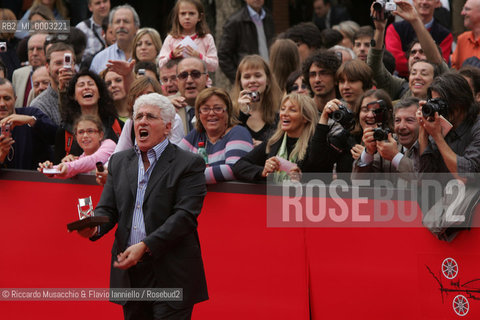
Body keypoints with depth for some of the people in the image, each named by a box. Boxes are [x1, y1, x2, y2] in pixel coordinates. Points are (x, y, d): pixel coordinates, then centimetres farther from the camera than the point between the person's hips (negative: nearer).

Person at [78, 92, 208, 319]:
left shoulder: (189, 164, -3)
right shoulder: (119, 161, 15)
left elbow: (185, 216, -12)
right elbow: (108, 208, 12)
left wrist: (145, 246, -21)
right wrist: (93, 228, -13)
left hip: (171, 275, -5)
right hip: (129, 273, 5)